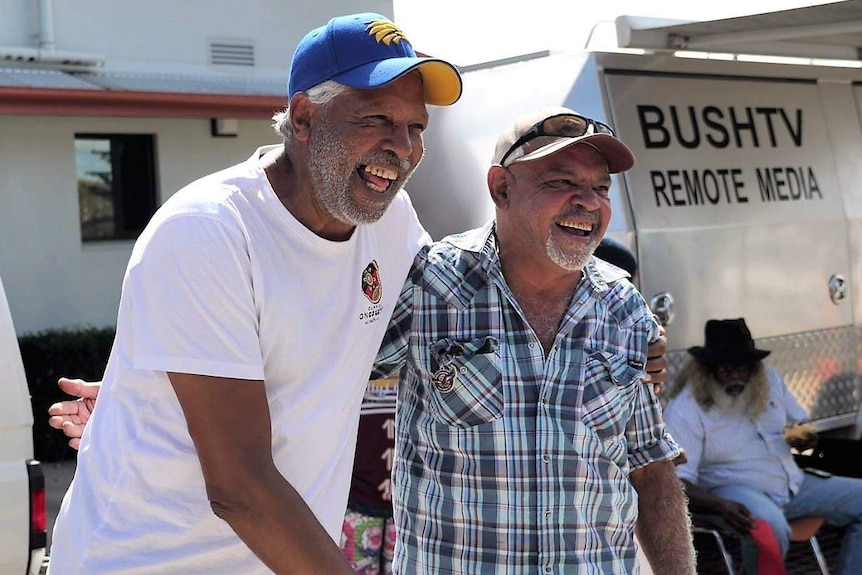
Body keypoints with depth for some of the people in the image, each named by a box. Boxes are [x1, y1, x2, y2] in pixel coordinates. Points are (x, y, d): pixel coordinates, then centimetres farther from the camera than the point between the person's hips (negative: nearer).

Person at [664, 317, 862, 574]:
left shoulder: (770, 379, 3)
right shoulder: (685, 411, -17)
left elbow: (801, 424, 16)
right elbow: (675, 484, -23)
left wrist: (803, 437, -11)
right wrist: (723, 507, -40)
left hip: (792, 483, 7)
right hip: (734, 491, -7)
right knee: (769, 525, -40)